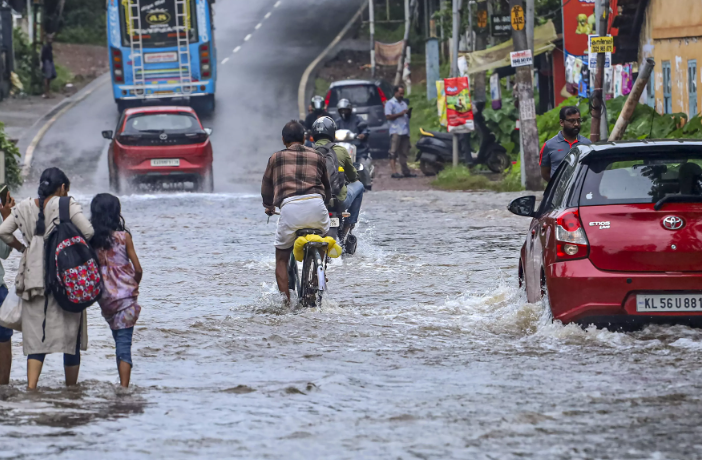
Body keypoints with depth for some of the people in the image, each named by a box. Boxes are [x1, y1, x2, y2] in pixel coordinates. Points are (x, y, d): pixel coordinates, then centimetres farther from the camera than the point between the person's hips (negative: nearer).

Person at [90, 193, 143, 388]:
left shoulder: (91, 238, -2)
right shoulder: (123, 236, -9)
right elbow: (138, 268, -5)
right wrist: (135, 284, 16)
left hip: (104, 297, 4)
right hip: (125, 295, -4)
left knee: (120, 341, 20)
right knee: (124, 344, -5)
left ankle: (123, 385, 24)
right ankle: (124, 387, -14)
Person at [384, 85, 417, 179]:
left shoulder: (404, 103, 23)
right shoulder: (390, 103, 1)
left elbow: (408, 117, 26)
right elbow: (388, 116, -10)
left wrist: (409, 113, 3)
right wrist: (401, 114, -15)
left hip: (405, 131, 7)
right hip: (396, 131, -7)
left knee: (404, 153, 10)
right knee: (394, 152, -10)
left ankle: (405, 171, 14)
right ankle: (394, 172, -15)